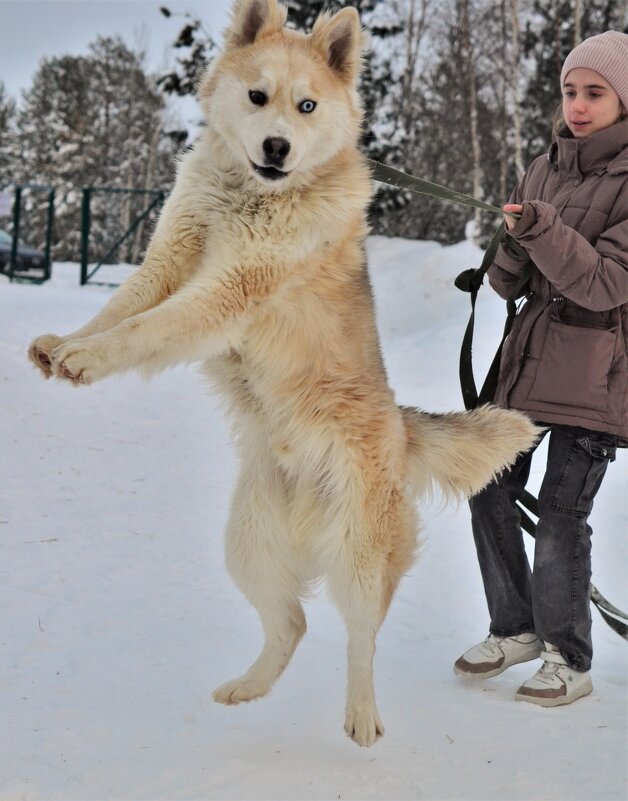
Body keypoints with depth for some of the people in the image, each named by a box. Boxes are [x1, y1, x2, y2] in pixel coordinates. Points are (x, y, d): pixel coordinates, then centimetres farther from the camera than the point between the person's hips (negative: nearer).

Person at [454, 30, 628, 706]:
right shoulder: (547, 166, 10)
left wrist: (542, 231, -29)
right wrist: (511, 247, -6)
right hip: (528, 351, 6)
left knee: (561, 511, -6)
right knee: (491, 490, 7)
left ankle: (568, 659, 10)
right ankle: (516, 628, 25)